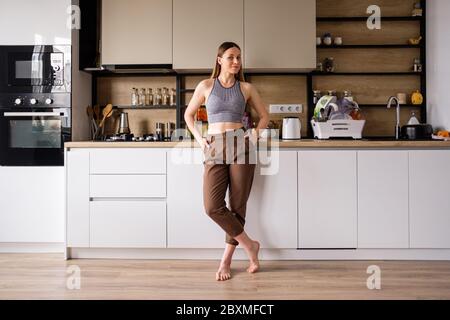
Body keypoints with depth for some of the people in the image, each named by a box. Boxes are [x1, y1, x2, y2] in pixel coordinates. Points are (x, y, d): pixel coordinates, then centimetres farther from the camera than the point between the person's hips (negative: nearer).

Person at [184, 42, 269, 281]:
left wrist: (255, 134, 1)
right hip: (214, 150, 0)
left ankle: (226, 259, 17)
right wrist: (198, 139, 5)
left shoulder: (246, 88, 8)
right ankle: (249, 244, 9)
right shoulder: (206, 86, 7)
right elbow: (188, 114, 17)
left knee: (237, 205, 1)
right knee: (213, 207, -11)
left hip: (241, 147, 0)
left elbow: (264, 116, 18)